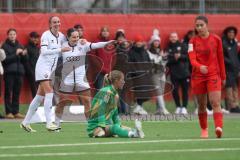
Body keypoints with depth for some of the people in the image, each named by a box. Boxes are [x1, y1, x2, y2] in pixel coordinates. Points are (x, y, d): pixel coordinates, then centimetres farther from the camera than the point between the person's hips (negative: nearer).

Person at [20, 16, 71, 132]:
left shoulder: (61, 36, 9)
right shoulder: (46, 35, -10)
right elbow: (44, 51, -21)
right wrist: (60, 50, -26)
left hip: (52, 69, 7)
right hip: (43, 67, -7)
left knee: (40, 96, 8)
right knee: (49, 92, -18)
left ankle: (25, 122, 15)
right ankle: (48, 123, -22)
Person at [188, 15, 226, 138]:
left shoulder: (216, 39, 3)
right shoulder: (193, 41, 2)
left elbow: (220, 59, 8)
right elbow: (192, 59, -11)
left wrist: (223, 76, 10)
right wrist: (200, 67, -32)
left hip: (213, 75, -1)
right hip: (198, 76, 1)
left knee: (215, 103, -16)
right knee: (201, 105, 8)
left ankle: (219, 127, -29)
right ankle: (204, 130, 22)